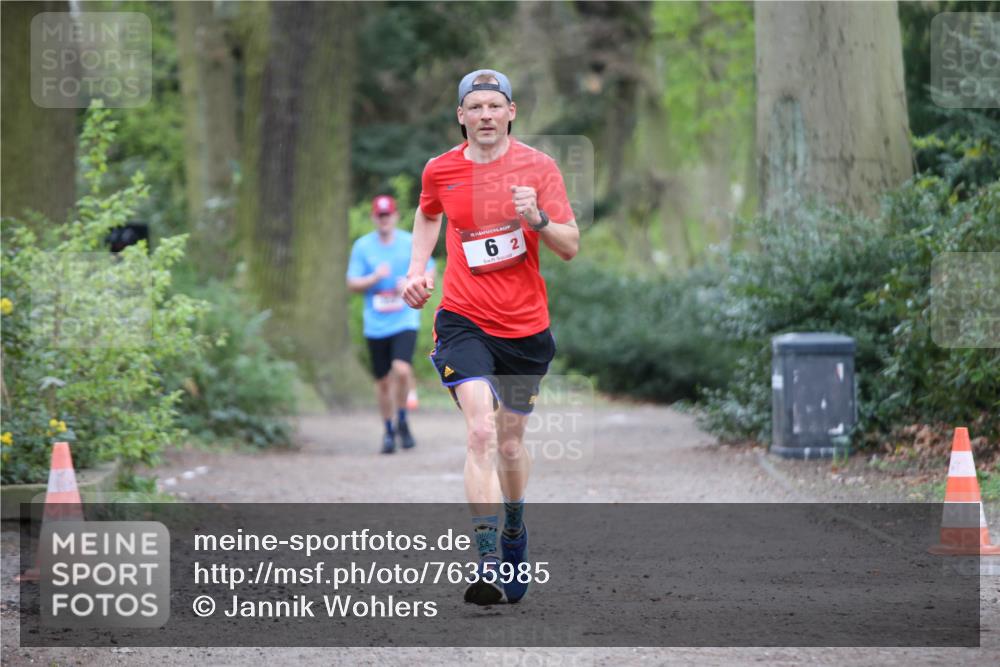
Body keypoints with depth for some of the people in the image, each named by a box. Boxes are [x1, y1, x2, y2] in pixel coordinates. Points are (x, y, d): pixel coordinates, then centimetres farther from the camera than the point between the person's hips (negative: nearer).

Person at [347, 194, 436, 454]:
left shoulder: (411, 243, 2)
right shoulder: (362, 246, 3)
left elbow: (430, 273, 9)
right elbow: (352, 283, 2)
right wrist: (375, 278, -15)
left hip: (405, 321, -2)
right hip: (375, 325, 2)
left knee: (402, 369, -22)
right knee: (383, 381, 6)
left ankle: (402, 421, 0)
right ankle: (388, 430, 25)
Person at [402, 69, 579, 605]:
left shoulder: (537, 167, -3)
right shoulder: (440, 171, 1)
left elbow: (571, 247, -5)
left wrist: (537, 219, -24)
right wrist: (417, 269, 10)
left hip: (527, 326, 1)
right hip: (463, 320, -1)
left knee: (510, 439, 14)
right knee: (481, 431, -20)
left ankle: (514, 531, 43)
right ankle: (488, 564, -27)